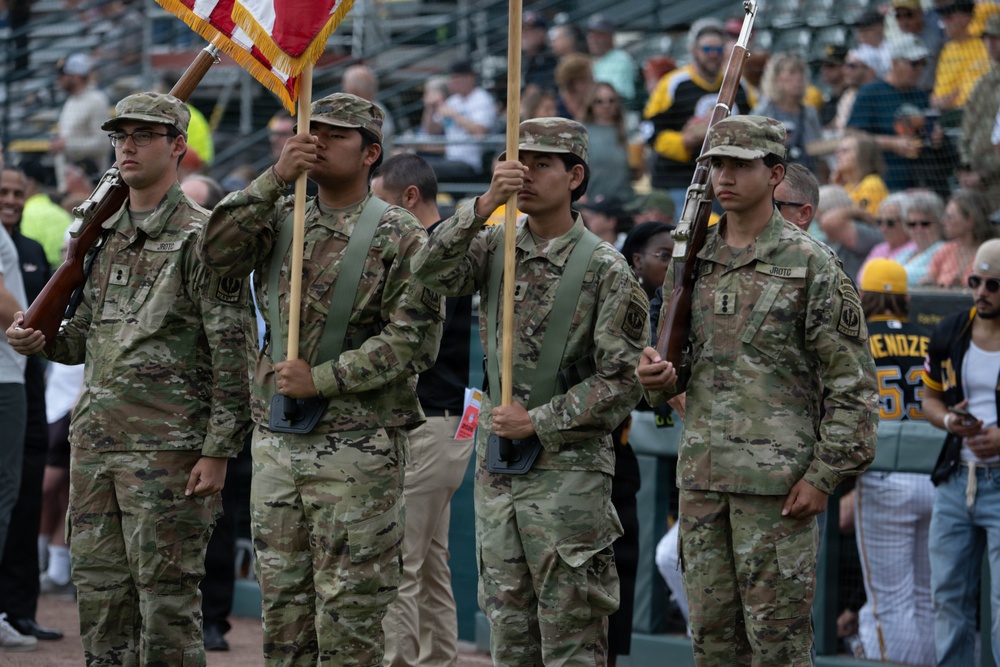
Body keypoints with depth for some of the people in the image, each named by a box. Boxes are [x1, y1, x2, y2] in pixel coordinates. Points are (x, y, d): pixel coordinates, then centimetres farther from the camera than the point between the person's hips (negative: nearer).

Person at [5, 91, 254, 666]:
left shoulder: (202, 239, -7)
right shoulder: (103, 236, 15)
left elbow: (233, 354, -10)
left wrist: (218, 451, -15)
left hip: (167, 448, -7)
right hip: (95, 444, 7)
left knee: (166, 597, -4)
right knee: (100, 595, 9)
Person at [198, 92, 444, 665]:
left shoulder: (401, 238, -4)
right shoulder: (280, 219, 11)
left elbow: (413, 340, -12)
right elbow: (218, 252, -6)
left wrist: (322, 379, -16)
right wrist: (275, 179, -14)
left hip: (357, 449, -5)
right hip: (276, 441, 5)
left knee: (349, 609, -3)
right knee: (284, 601, 10)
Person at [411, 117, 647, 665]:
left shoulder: (605, 269, -5)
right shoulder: (495, 247, 8)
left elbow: (622, 381, -9)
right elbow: (431, 271, -11)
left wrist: (538, 422, -14)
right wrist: (484, 206, -22)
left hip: (568, 470, -5)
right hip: (495, 468, 5)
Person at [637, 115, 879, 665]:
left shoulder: (811, 264, -5)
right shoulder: (695, 262, 12)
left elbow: (852, 381, -7)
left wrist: (824, 476, -13)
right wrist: (660, 377, -1)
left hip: (779, 476, -6)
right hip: (702, 472, 6)